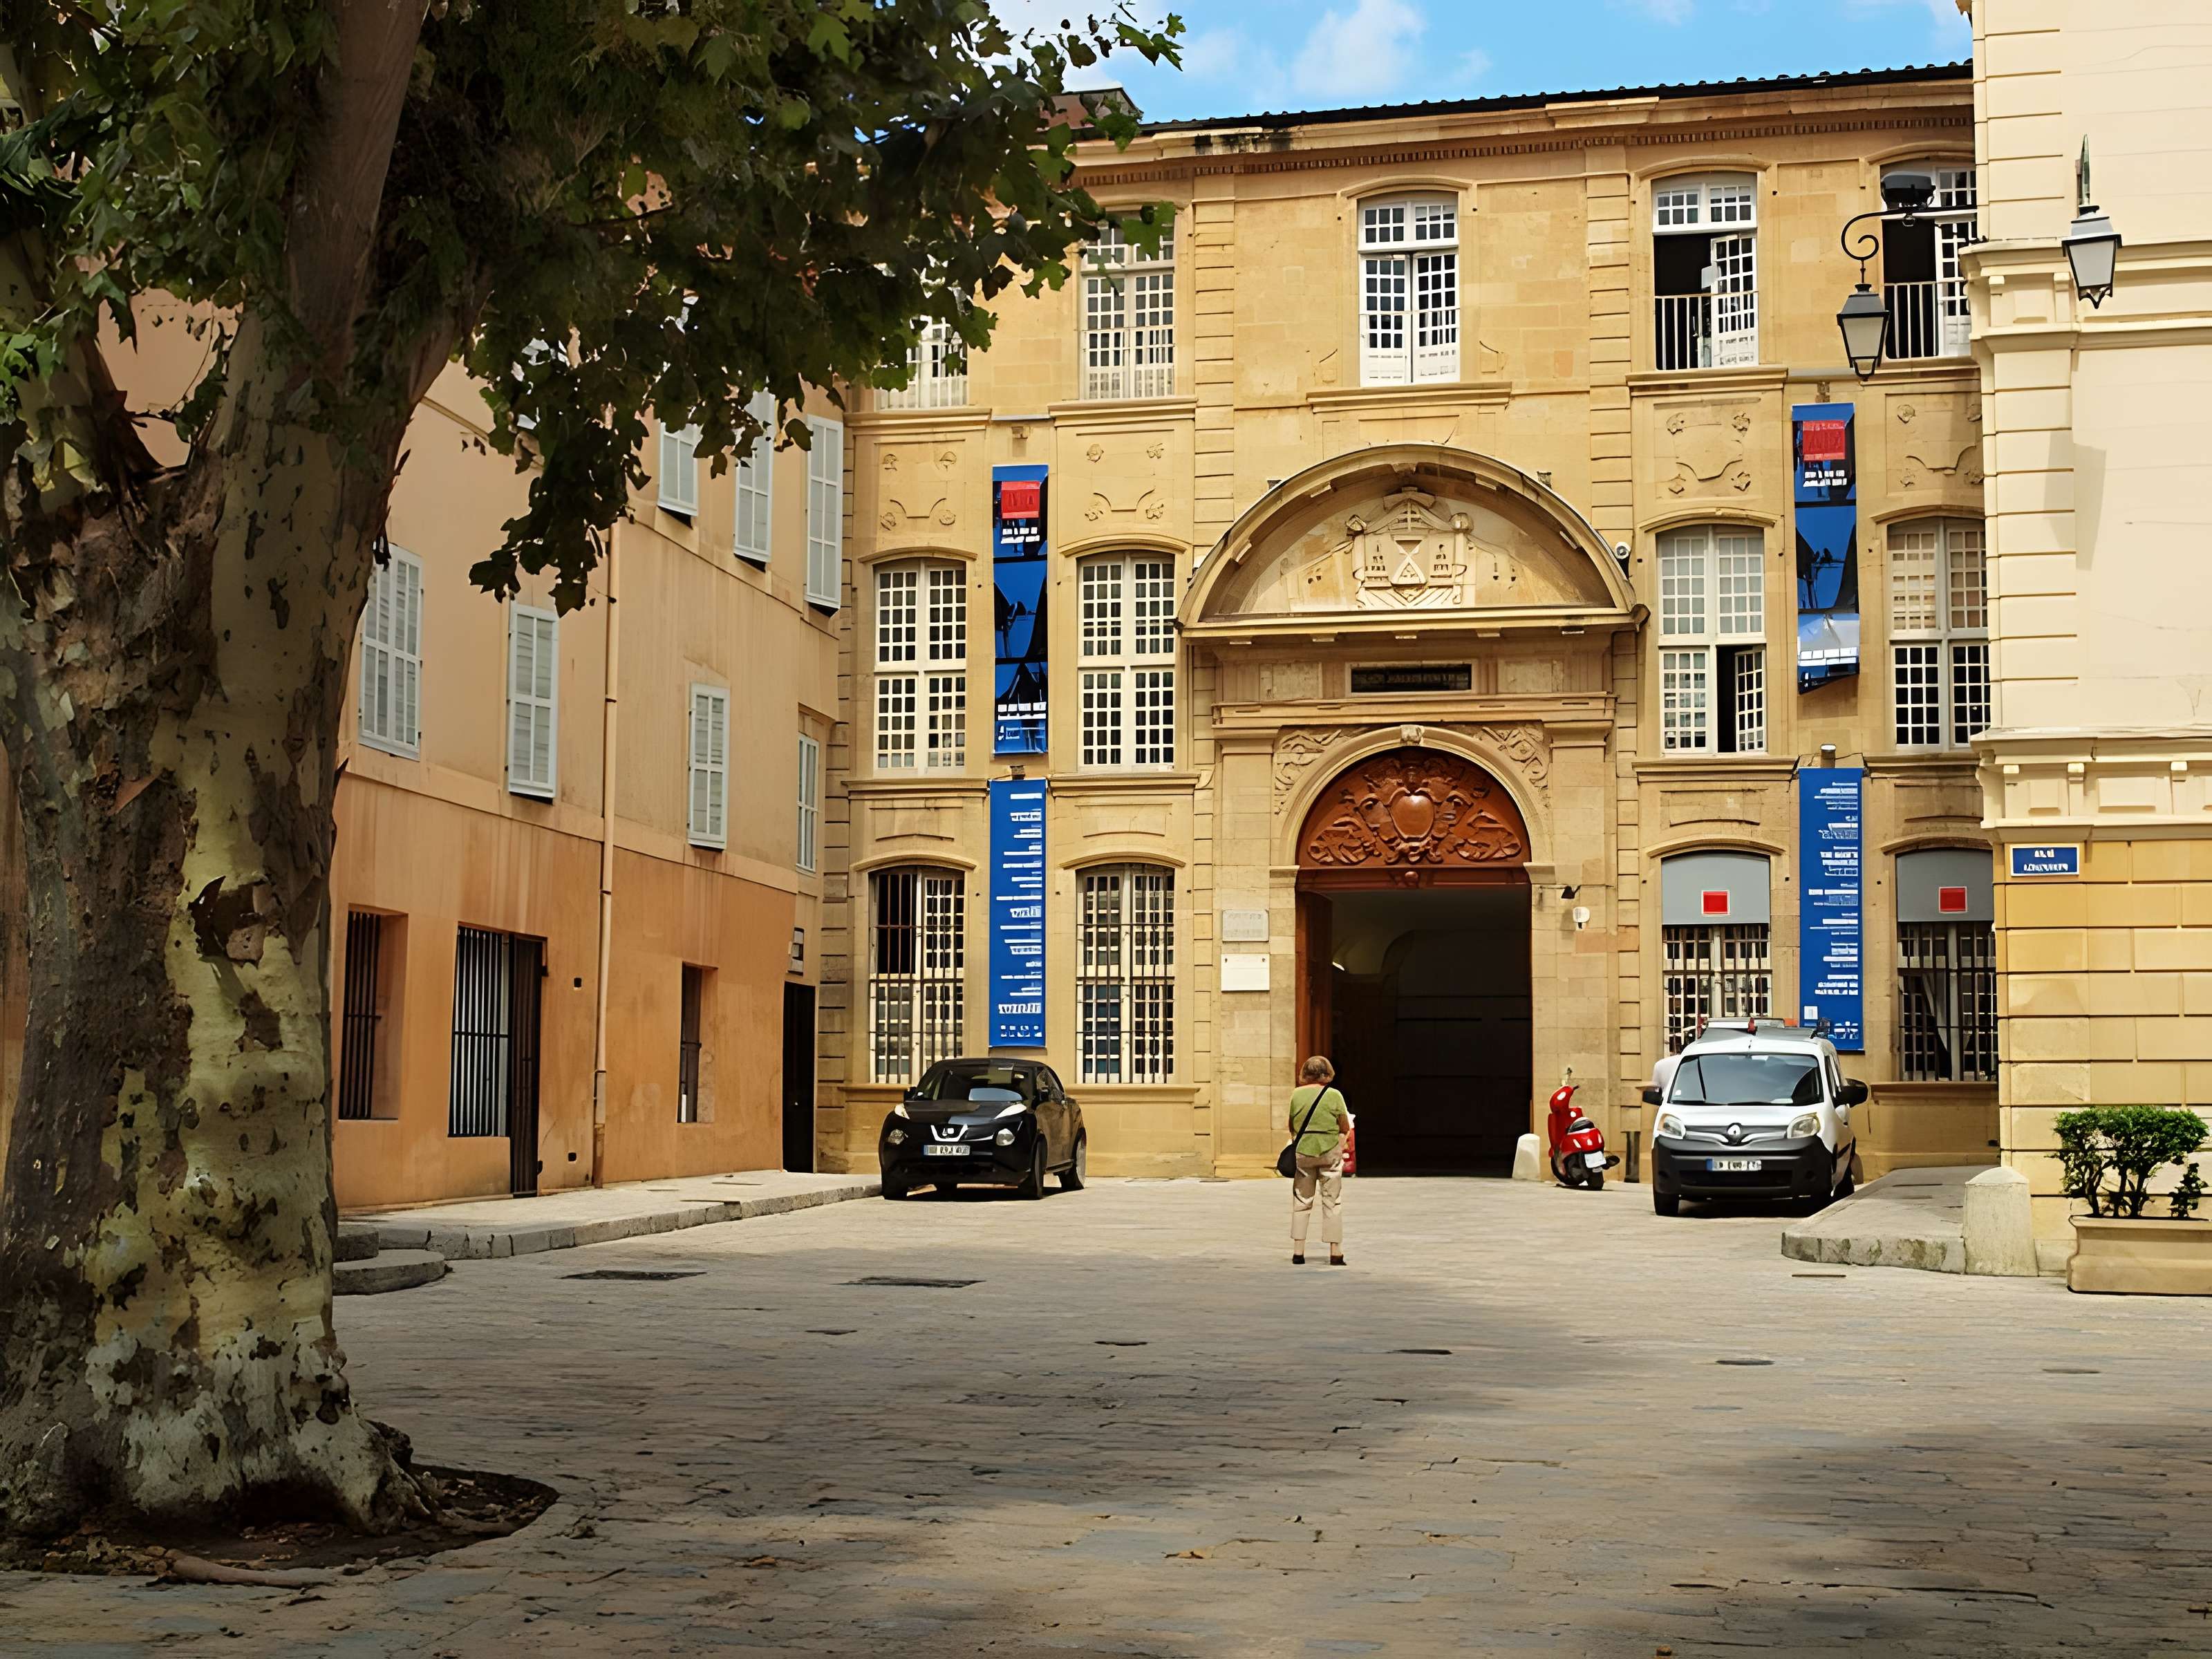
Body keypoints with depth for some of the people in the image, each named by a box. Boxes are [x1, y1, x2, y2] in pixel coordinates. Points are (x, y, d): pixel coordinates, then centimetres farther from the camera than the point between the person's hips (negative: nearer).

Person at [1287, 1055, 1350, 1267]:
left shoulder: (1297, 1094, 0)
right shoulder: (1334, 1095, -5)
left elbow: (1291, 1126, 5)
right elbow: (1345, 1127, -2)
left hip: (1303, 1152, 2)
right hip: (1329, 1152, -2)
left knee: (1301, 1202, 9)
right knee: (1332, 1202, 5)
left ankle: (1298, 1253, 8)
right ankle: (1335, 1253, 5)